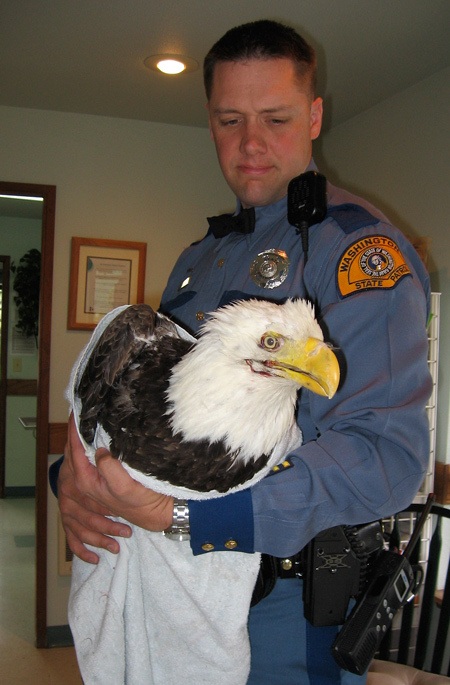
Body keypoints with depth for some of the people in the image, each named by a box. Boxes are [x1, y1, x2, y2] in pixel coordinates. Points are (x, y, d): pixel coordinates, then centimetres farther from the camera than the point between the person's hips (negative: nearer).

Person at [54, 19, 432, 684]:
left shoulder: (359, 245, -15)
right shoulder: (199, 257, 10)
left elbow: (387, 452, -26)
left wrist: (185, 512, -35)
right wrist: (75, 474, -10)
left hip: (289, 606, -7)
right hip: (174, 586, 7)